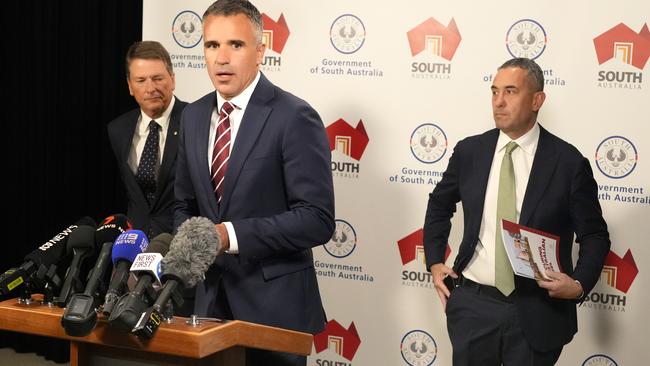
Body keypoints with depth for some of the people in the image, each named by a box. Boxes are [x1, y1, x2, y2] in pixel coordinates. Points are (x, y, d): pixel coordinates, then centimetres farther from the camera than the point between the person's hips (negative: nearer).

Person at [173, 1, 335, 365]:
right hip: (211, 298, 6)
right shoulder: (194, 117, 7)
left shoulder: (295, 118, -14)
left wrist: (231, 235, -24)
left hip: (273, 305, -5)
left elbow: (317, 220, -19)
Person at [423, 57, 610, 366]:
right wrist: (435, 262, 8)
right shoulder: (469, 151, 2)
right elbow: (439, 205, 18)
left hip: (537, 312, -2)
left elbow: (594, 235, 0)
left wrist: (580, 283, -16)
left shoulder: (569, 162, -7)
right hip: (472, 302, 2)